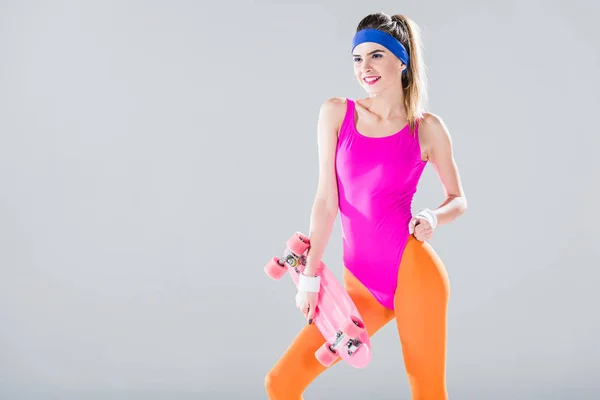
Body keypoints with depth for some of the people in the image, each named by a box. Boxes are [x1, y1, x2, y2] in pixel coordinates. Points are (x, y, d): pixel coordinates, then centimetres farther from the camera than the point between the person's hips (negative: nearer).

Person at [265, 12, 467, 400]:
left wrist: (434, 217, -11)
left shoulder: (427, 127, 1)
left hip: (412, 268, -3)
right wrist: (311, 276, 2)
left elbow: (459, 200, 11)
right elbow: (327, 198, 5)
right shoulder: (336, 112, 5)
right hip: (360, 281, 3)